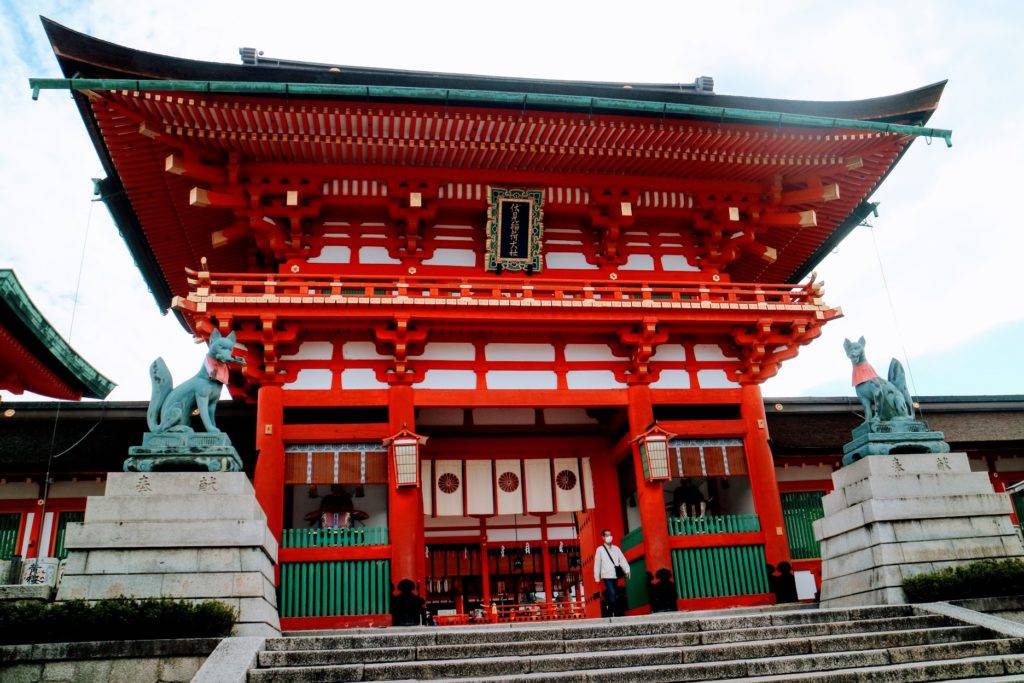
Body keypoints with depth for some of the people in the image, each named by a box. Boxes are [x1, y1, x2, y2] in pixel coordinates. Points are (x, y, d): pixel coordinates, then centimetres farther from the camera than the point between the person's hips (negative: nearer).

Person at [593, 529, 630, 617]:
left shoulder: (616, 548, 11)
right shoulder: (600, 550, 2)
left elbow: (622, 560, 3)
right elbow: (597, 564, 2)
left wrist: (627, 570, -12)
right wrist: (597, 578, 0)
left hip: (616, 576, 4)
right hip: (607, 577, -4)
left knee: (614, 596, 8)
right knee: (612, 596, -16)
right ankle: (616, 614, -11)